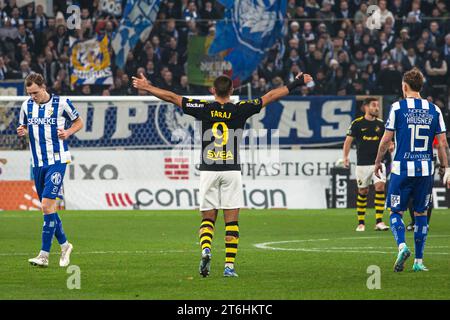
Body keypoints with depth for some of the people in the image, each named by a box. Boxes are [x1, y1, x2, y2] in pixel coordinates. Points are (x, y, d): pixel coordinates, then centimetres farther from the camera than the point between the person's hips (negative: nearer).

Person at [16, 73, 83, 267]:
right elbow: (24, 127, 19)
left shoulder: (61, 104, -6)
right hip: (37, 163, 5)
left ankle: (44, 255, -15)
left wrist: (67, 132, -13)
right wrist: (22, 132, -5)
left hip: (57, 161, -5)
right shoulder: (27, 106, 6)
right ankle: (64, 245, 27)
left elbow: (78, 122, 7)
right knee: (48, 208, 8)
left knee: (47, 204, -15)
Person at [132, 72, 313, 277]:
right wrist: (296, 83, 12)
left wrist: (146, 87, 14)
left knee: (208, 217, 8)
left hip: (208, 171, 1)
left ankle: (206, 249, -20)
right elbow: (270, 96, 3)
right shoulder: (240, 110, -3)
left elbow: (171, 97, 3)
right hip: (232, 171, -1)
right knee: (231, 220, 3)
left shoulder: (204, 109, -2)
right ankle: (229, 265, -5)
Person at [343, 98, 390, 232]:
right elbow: (348, 141, 1)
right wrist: (345, 157, -6)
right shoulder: (357, 123, -2)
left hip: (377, 162, 2)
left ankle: (379, 222, -14)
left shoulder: (380, 124, 6)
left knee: (380, 186, -14)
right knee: (362, 191, 4)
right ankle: (361, 223, 17)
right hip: (362, 164, -2)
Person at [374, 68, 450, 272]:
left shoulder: (398, 108, -4)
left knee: (396, 212, 6)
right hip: (425, 170, 3)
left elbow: (386, 139, -2)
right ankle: (419, 261, 9)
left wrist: (378, 162, 12)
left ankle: (402, 246, -20)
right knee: (421, 214, 11)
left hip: (402, 168, -3)